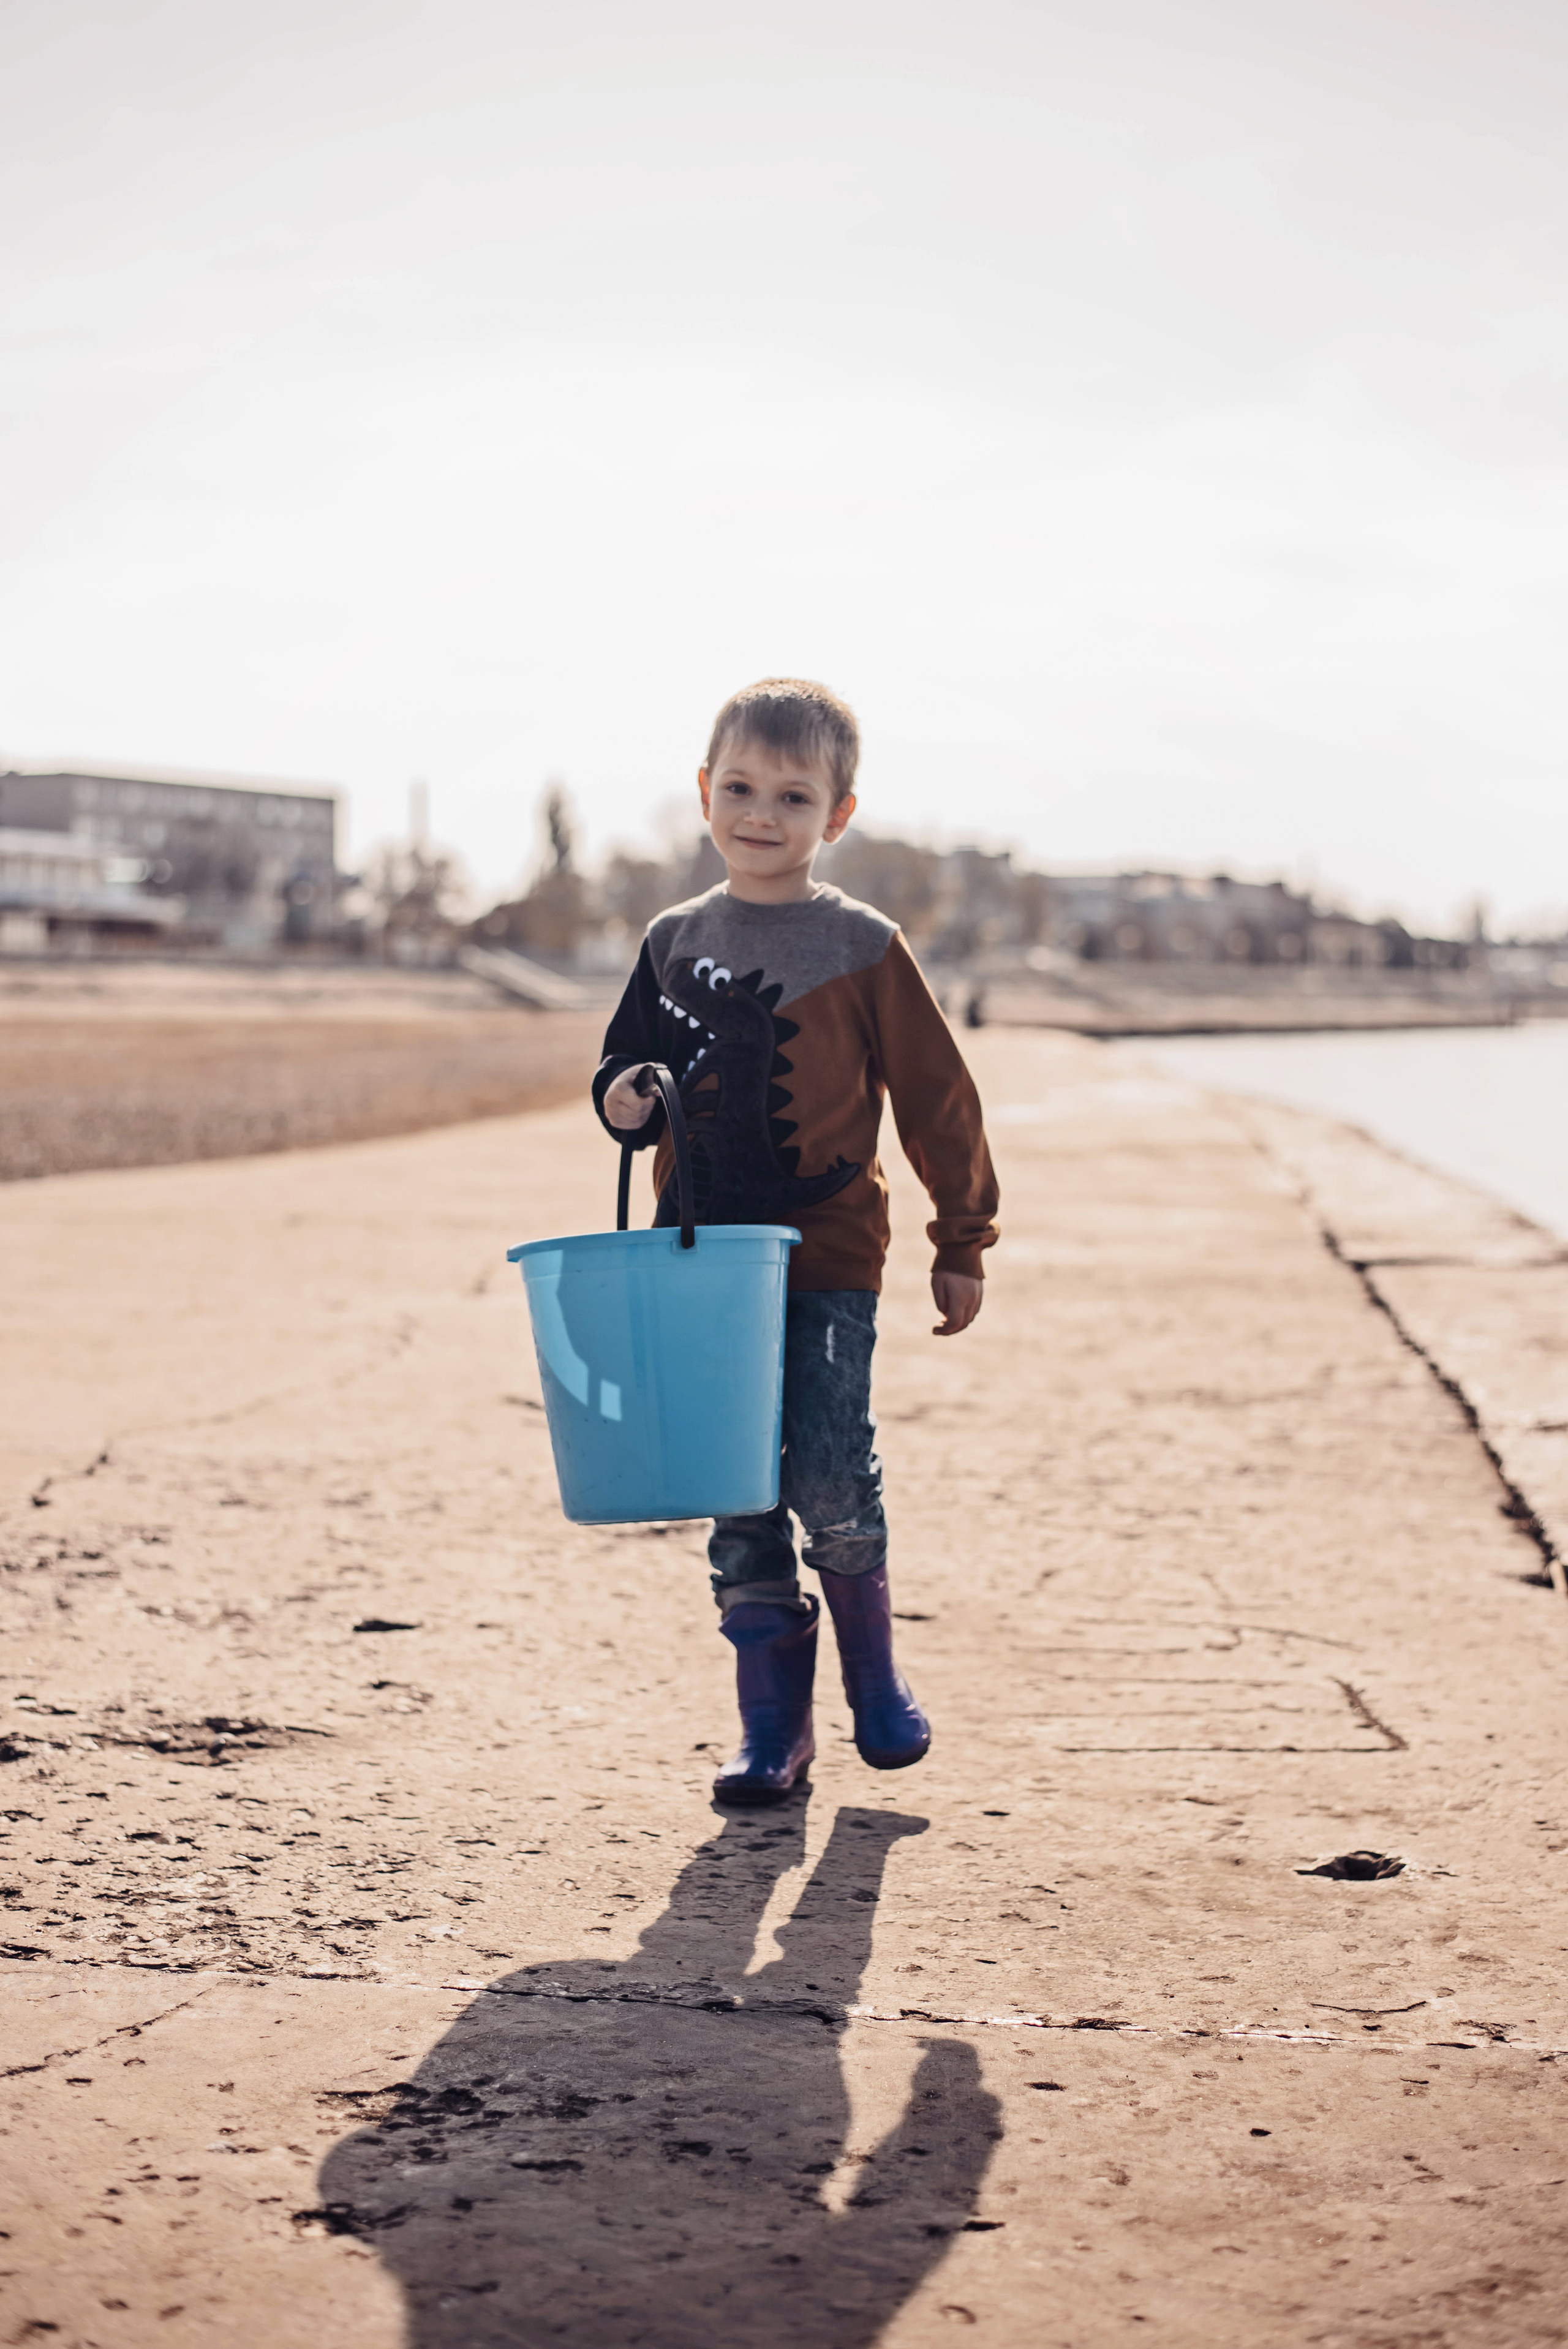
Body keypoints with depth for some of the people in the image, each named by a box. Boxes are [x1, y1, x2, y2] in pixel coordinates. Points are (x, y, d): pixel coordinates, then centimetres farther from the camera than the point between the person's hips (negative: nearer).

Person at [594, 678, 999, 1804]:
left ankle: (873, 1665, 15)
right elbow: (627, 1067, 19)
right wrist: (625, 1100, -5)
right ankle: (775, 1720, 13)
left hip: (828, 1259, -4)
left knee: (831, 1476, -12)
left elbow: (938, 1098, 1)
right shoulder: (675, 942, 8)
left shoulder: (862, 948, -3)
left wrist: (962, 1244, 2)